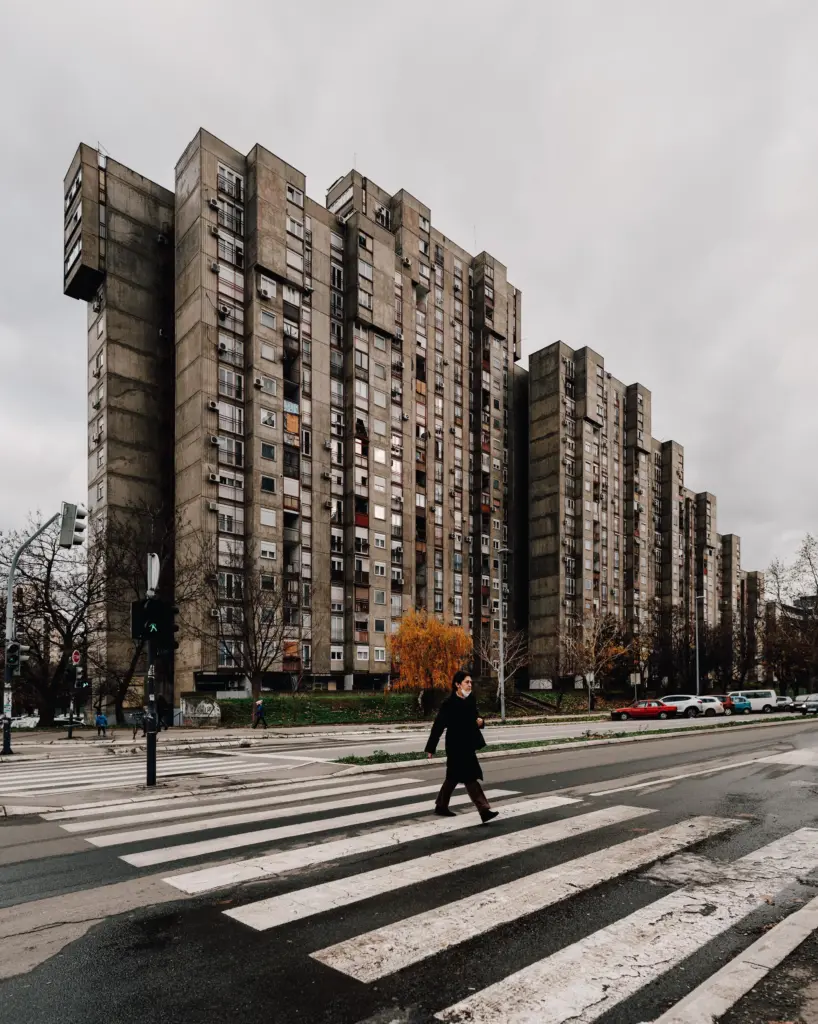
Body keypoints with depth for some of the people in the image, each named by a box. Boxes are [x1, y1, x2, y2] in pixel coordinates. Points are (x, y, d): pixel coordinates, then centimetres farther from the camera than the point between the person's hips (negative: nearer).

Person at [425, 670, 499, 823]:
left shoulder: (471, 700, 6)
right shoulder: (449, 703, -16)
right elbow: (438, 726, -14)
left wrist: (480, 721, -4)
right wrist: (430, 748, -13)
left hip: (468, 744, 8)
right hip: (456, 745, -8)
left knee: (453, 777, 17)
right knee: (470, 777, -9)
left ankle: (441, 806, 30)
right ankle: (484, 810, -7)